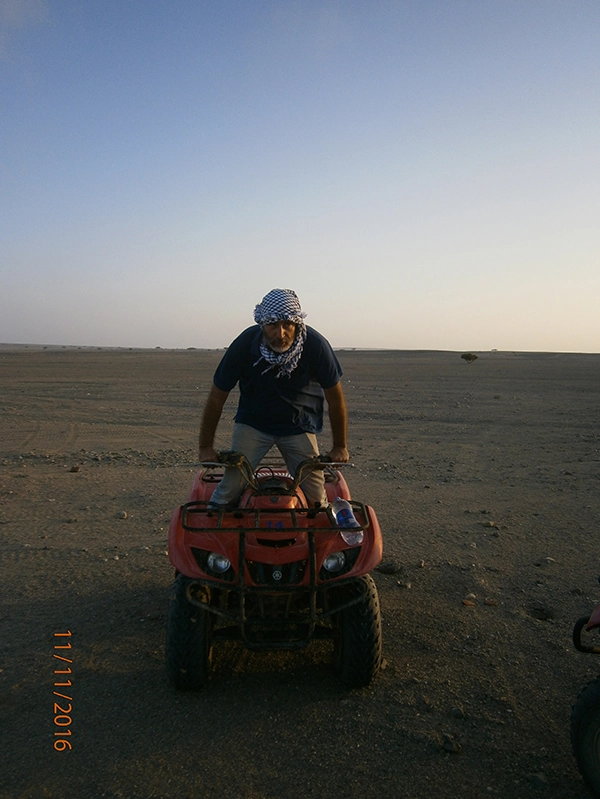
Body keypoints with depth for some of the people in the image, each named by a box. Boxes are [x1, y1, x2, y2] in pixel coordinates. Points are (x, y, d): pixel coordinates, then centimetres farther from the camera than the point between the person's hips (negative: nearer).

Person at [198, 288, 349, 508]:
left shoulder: (316, 345, -23)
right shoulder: (244, 345, -22)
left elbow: (334, 397, -10)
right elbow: (217, 397, -10)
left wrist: (340, 446, -2)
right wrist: (205, 447, -5)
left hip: (299, 426, 0)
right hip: (252, 422, 0)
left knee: (316, 499, -2)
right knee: (230, 486, -13)